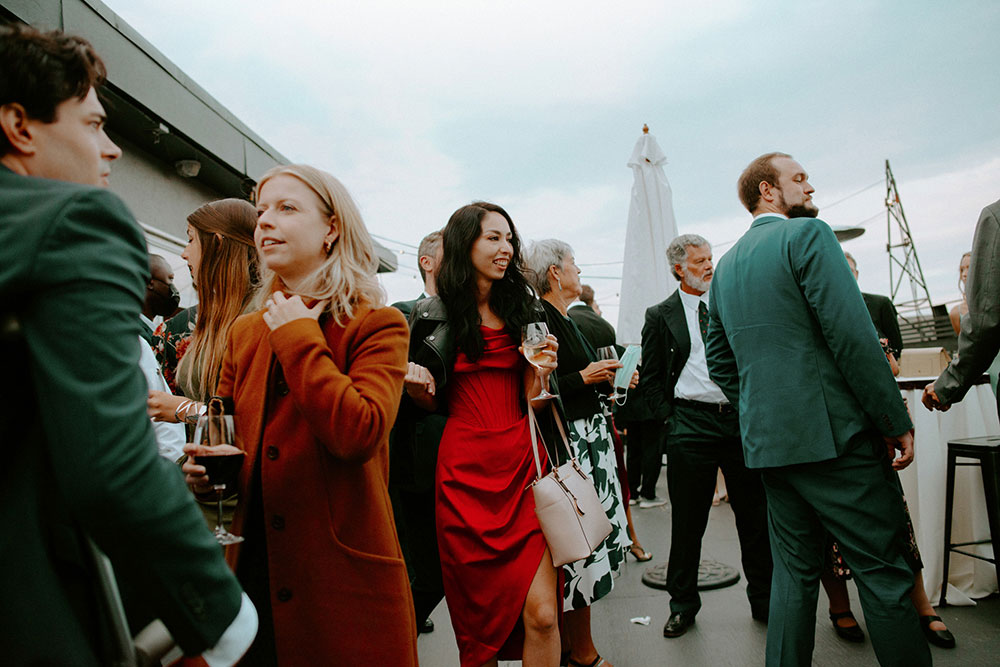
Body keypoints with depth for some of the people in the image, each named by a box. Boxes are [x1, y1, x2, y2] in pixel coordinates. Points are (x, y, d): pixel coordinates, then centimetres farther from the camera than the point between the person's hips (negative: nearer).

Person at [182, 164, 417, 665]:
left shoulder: (378, 324, -8)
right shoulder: (245, 332, 9)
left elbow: (359, 432, -24)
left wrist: (299, 338, -14)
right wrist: (203, 466, -5)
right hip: (255, 567, 5)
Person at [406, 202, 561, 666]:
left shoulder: (521, 310, 10)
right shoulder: (434, 316, 1)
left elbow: (530, 402, 10)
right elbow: (432, 401, 9)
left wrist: (541, 376, -10)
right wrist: (417, 387, -12)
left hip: (522, 463, 2)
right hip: (465, 471, -2)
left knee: (541, 614, -5)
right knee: (479, 614, 9)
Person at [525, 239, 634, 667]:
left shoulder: (568, 321, 17)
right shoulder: (539, 320, -12)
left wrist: (608, 381, 9)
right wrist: (584, 378, -17)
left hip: (591, 439, 10)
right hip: (567, 443, -10)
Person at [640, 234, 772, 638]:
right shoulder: (660, 315, 4)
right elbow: (651, 379, 5)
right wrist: (669, 420, -3)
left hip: (742, 418, 3)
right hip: (692, 425, -2)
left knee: (756, 516, 10)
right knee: (687, 521, 5)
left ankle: (764, 600, 27)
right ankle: (683, 604, 21)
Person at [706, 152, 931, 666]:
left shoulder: (725, 265, 16)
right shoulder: (807, 234, -6)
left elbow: (719, 362, 18)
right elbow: (854, 336, -15)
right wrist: (896, 422, -8)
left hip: (765, 441, 7)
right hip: (834, 432, -7)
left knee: (794, 571, 15)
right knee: (882, 571, 3)